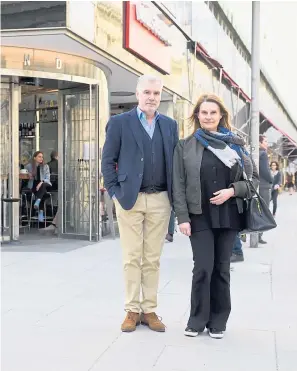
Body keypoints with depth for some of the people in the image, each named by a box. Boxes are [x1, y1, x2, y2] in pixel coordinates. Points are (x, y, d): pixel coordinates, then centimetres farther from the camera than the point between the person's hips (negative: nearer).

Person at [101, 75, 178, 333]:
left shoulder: (170, 125, 11)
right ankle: (132, 310, 12)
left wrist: (175, 196, 3)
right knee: (132, 257, 3)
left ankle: (150, 310, 15)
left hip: (160, 200, 2)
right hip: (130, 198, -2)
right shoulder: (119, 122, 2)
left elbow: (174, 162, 12)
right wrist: (114, 192, -7)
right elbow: (108, 160, 1)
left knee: (153, 259, 7)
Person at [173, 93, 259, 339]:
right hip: (200, 217, -1)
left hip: (229, 216, 2)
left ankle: (218, 321, 19)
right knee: (203, 268, -6)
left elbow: (253, 178, 7)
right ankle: (197, 320, 11)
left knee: (221, 268, 7)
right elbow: (179, 185, 0)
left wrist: (232, 191, -10)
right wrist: (182, 217, -8)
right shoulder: (185, 147, 3)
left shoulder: (236, 144, 6)